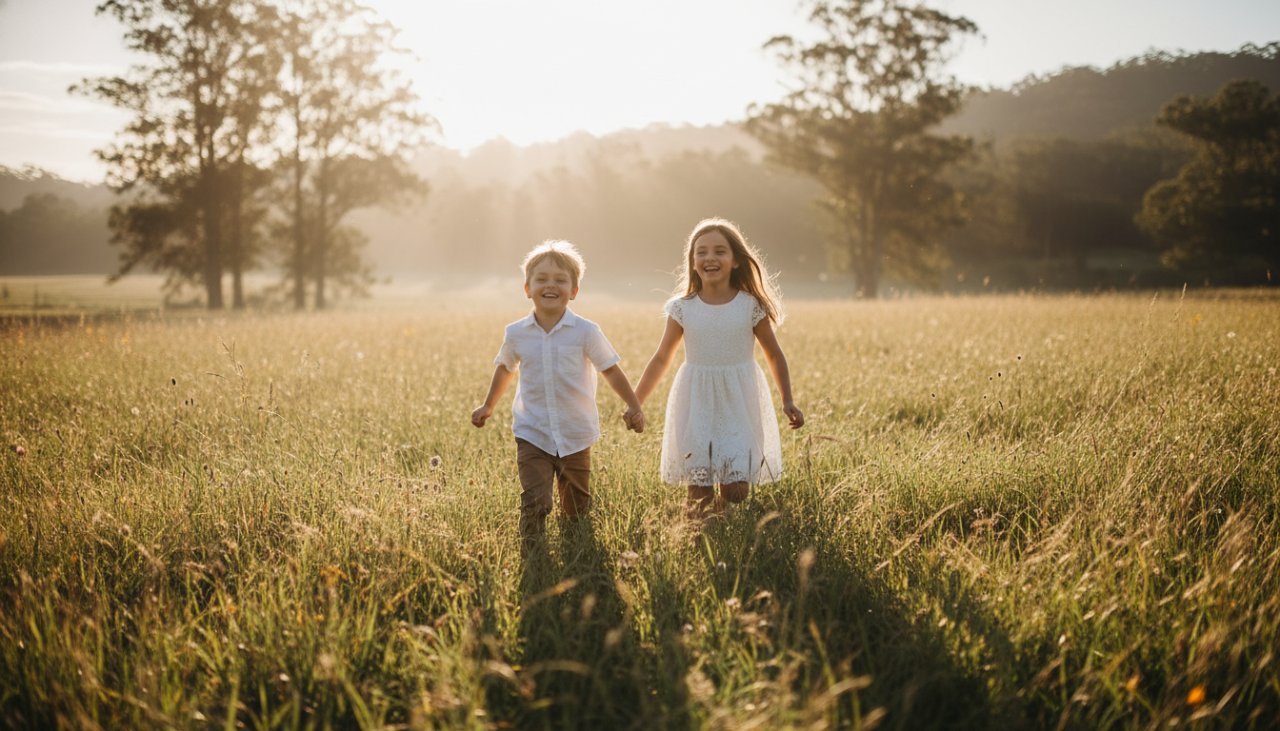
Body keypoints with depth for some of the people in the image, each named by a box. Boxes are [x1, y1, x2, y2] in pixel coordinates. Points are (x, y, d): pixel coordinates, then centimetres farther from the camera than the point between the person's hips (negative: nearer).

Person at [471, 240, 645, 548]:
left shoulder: (585, 332, -10)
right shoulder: (516, 334, -3)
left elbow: (611, 370, 0)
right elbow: (505, 368, 17)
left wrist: (634, 407, -4)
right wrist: (488, 406, 26)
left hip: (576, 436, 0)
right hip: (532, 434, 0)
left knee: (576, 509, 14)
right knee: (534, 503, -16)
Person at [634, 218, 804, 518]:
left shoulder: (751, 306, -4)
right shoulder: (683, 308, -1)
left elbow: (774, 355, 8)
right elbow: (661, 359, 7)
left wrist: (787, 401, 6)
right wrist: (634, 403, 5)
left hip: (739, 402, 0)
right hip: (697, 403, 1)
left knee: (736, 489, -4)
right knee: (698, 489, -3)